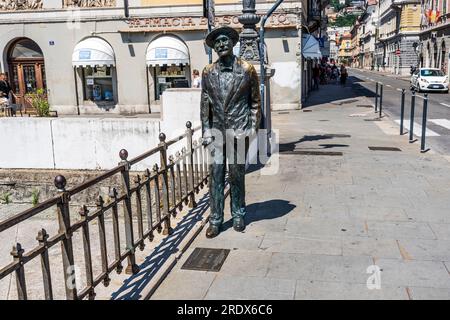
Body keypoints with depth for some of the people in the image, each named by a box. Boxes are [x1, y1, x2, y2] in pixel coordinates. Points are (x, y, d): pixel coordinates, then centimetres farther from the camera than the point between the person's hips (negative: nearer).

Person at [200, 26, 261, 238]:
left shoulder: (247, 70, 0)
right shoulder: (208, 72, 5)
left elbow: (255, 101, 4)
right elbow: (204, 104, 8)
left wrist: (253, 127, -3)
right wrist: (206, 130, 2)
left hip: (239, 131, -1)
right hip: (216, 132, 2)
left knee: (237, 175, 8)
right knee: (216, 175, 2)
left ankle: (238, 215, 25)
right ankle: (215, 220, 11)